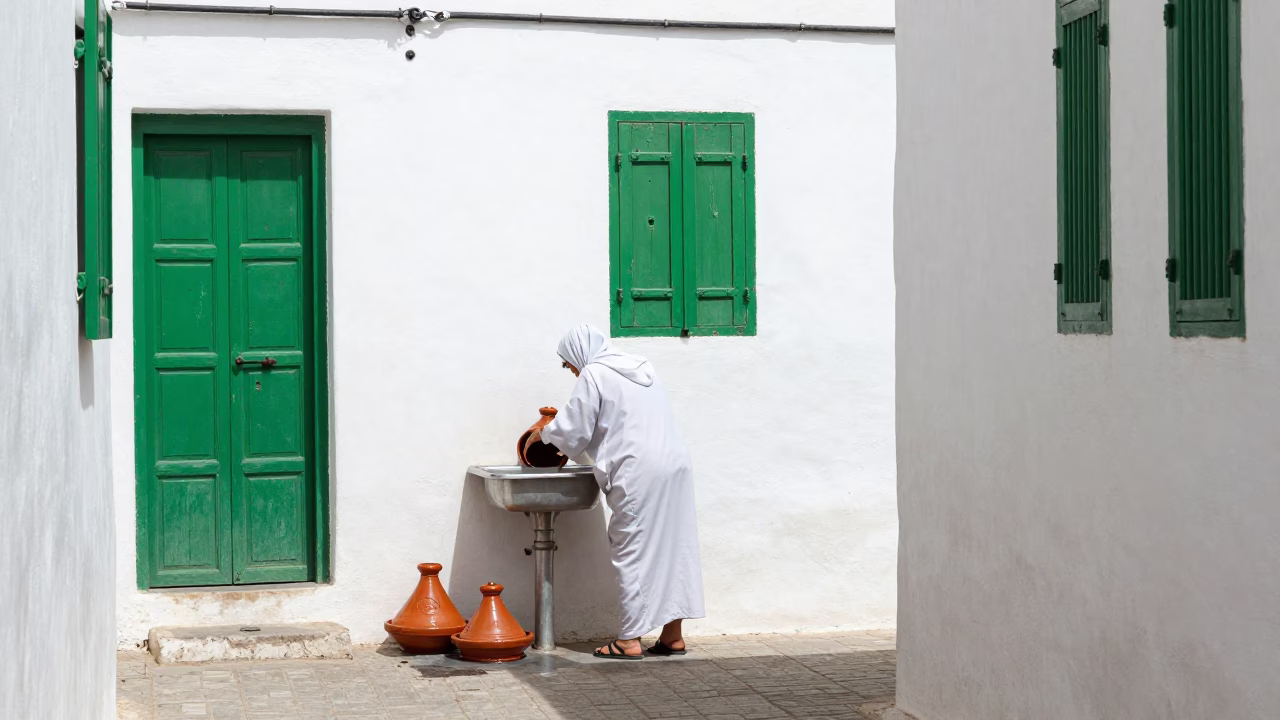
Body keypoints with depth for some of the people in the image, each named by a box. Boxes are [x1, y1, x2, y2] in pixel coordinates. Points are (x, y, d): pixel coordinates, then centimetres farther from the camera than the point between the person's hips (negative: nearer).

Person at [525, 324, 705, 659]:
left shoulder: (593, 374, -3)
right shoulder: (641, 368, 21)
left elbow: (574, 432, -2)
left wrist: (544, 433, 18)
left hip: (638, 473, -8)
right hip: (675, 465, 8)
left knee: (633, 552, -2)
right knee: (672, 547, 9)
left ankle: (630, 640, -1)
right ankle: (673, 634, 12)